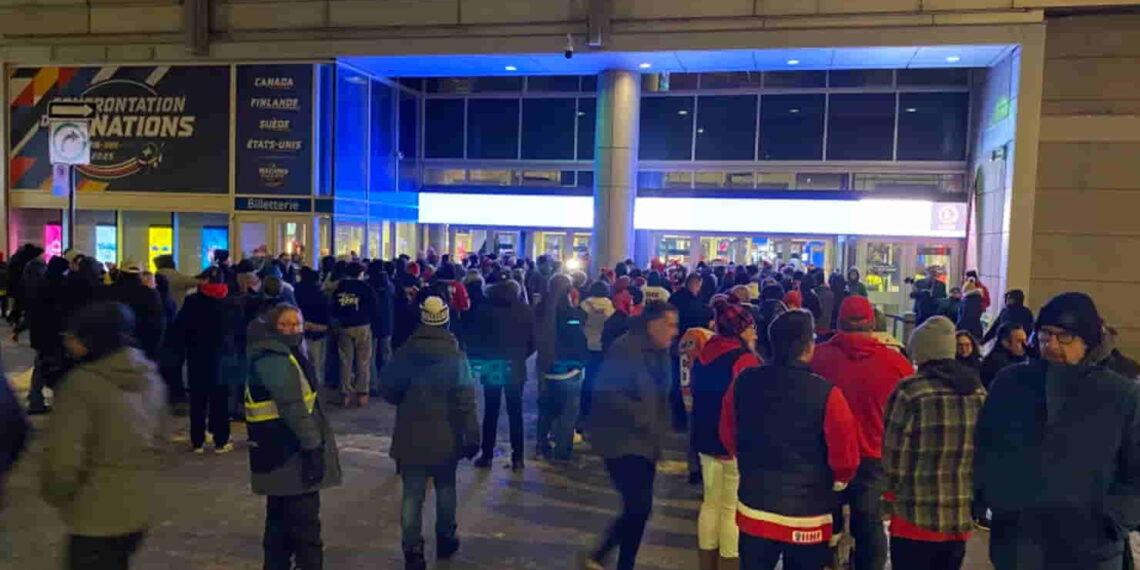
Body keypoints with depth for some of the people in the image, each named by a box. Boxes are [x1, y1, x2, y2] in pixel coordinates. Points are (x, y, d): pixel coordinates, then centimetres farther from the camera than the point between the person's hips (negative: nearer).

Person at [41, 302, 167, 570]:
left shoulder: (81, 383, -21)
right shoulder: (151, 378, 3)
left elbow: (63, 457, -20)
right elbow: (159, 441, 11)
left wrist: (55, 493, -1)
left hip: (97, 515, -7)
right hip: (139, 509, 7)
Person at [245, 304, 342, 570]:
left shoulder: (281, 354, 15)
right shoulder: (276, 359, -18)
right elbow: (293, 408, -25)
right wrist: (312, 446, -25)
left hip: (280, 449, 11)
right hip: (289, 451, -11)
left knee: (282, 515, 19)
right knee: (305, 519, -5)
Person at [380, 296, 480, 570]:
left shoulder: (404, 353, -5)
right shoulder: (455, 356, -11)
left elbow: (387, 388, 2)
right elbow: (466, 402, -13)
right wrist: (472, 437, -8)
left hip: (410, 436, 1)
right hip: (445, 437, 0)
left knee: (412, 495, 5)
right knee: (445, 488, 19)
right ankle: (445, 540, 32)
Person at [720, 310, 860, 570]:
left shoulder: (744, 382, -7)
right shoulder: (825, 393, -20)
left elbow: (729, 437, 6)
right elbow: (845, 457, -12)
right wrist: (838, 481, 11)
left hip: (754, 507, 3)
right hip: (806, 515, -3)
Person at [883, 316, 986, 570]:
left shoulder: (910, 392, -14)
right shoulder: (978, 392, 3)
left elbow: (893, 459, -11)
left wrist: (893, 496, 7)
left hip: (916, 518, -5)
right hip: (961, 519, 5)